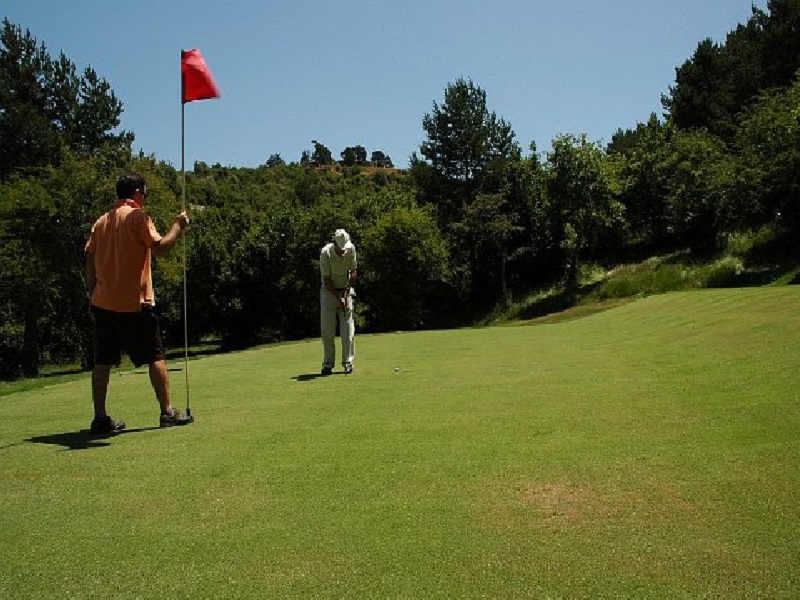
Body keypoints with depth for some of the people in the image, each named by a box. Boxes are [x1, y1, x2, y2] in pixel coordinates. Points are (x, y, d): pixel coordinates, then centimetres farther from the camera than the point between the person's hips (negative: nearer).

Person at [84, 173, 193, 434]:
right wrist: (178, 226, -3)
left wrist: (93, 297, 18)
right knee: (155, 356, 4)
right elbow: (160, 249, -15)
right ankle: (167, 412, 7)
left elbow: (90, 263, 14)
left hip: (103, 303, 6)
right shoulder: (136, 217, -6)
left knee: (103, 361, 7)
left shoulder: (101, 221, 14)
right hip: (133, 303, -6)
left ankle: (100, 418, 7)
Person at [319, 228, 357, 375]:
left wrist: (346, 293, -11)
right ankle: (328, 364, 2)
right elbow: (327, 280, -16)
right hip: (329, 291, -2)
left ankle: (348, 362, -2)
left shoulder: (351, 249, -10)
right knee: (327, 329, -5)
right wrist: (338, 298, -19)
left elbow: (353, 272, -2)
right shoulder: (326, 253, -20)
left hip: (345, 290, 2)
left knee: (348, 328, -6)